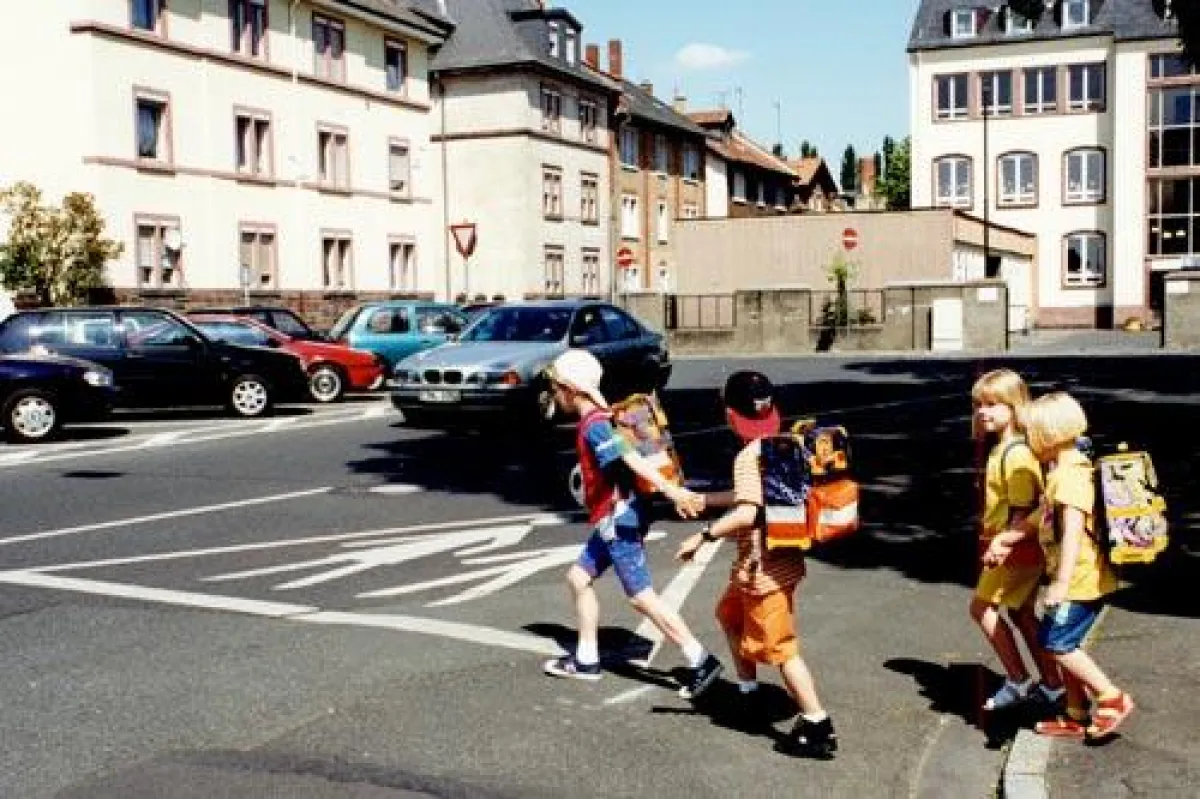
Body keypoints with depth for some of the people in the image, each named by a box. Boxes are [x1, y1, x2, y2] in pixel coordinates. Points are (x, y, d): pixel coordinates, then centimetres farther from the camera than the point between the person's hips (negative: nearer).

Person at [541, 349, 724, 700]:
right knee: (579, 577, 17)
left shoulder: (594, 426, -18)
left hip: (618, 519, -10)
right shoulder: (599, 419, 12)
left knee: (641, 595, -7)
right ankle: (585, 660, 25)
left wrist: (672, 491, -36)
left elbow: (633, 460, -28)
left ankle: (701, 661, -4)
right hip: (610, 520, 10)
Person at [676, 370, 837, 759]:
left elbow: (747, 513, -34)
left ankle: (818, 726, 4)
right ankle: (747, 687, 40)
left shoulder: (749, 457, -22)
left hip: (765, 567, -10)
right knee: (729, 613, 28)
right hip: (777, 558, 10)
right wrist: (702, 499, 25)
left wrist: (703, 536, -28)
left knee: (779, 647, -1)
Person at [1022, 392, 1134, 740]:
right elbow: (1043, 517, 24)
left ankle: (1112, 698, 3)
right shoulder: (1064, 471, 12)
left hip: (1080, 579, -10)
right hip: (1076, 578, 10)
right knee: (1062, 644, 14)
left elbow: (1073, 530, -28)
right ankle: (1076, 716, 21)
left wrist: (1060, 583, -31)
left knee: (1057, 642, -6)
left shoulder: (1070, 475, -20)